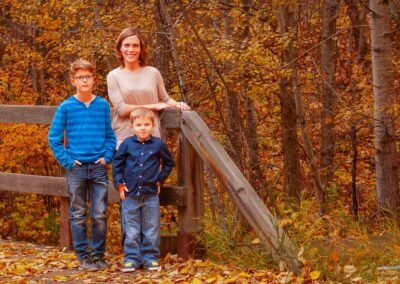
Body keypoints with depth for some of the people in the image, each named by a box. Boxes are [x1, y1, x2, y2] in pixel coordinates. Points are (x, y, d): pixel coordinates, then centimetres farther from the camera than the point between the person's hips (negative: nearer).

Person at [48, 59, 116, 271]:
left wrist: (107, 156, -2)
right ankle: (83, 256, 12)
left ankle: (98, 255, 13)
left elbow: (110, 135, 10)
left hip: (98, 168, 1)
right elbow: (54, 137, 2)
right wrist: (66, 160, -4)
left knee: (99, 215, 1)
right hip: (76, 169, -1)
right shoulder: (66, 107, -1)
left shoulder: (103, 105, 4)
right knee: (78, 215, 5)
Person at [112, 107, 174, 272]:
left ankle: (150, 258, 13)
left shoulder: (158, 145, 0)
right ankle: (131, 259, 10)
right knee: (131, 230, 5)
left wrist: (160, 179, 7)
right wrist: (119, 183, 0)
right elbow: (117, 163, 7)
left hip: (151, 195, 0)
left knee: (151, 229, 5)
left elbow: (169, 163, 14)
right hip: (130, 194, 0)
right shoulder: (127, 144, -1)